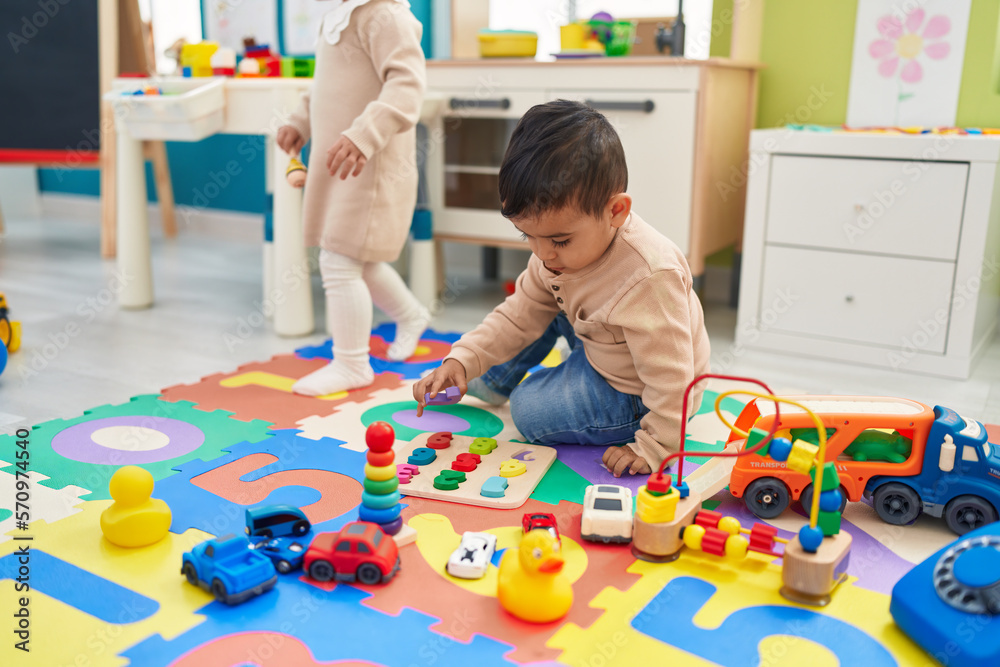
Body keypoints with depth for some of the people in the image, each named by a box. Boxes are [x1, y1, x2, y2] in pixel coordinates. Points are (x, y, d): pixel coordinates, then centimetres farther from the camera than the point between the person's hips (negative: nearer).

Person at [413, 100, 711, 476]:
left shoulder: (648, 278, -39)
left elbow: (671, 377, -32)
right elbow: (520, 314, -4)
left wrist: (652, 447, -27)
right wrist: (462, 360, -15)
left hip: (636, 394, -8)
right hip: (599, 351, 8)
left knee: (530, 412, -15)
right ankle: (493, 381, 26)